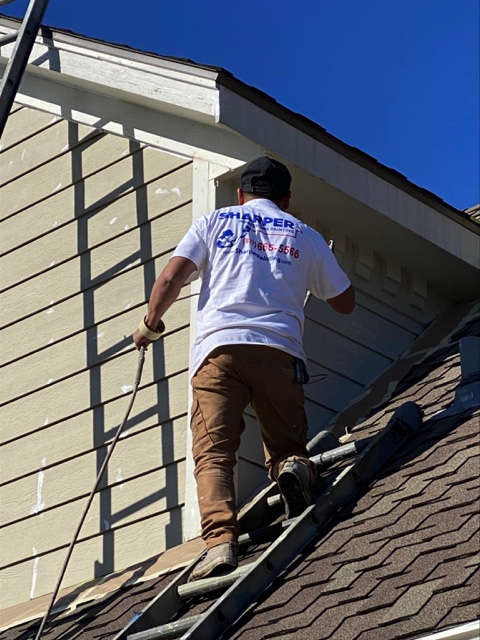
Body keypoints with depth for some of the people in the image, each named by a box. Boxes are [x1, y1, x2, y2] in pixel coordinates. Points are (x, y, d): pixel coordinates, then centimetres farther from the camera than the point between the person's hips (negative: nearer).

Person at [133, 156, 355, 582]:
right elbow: (345, 303, 27)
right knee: (287, 448, 13)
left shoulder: (214, 222, 20)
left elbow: (171, 279, 7)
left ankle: (220, 542, -29)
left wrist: (151, 325, 23)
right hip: (278, 351, 1)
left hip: (219, 346, -1)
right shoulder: (305, 237, 22)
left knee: (213, 454, -7)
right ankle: (294, 468, -23)